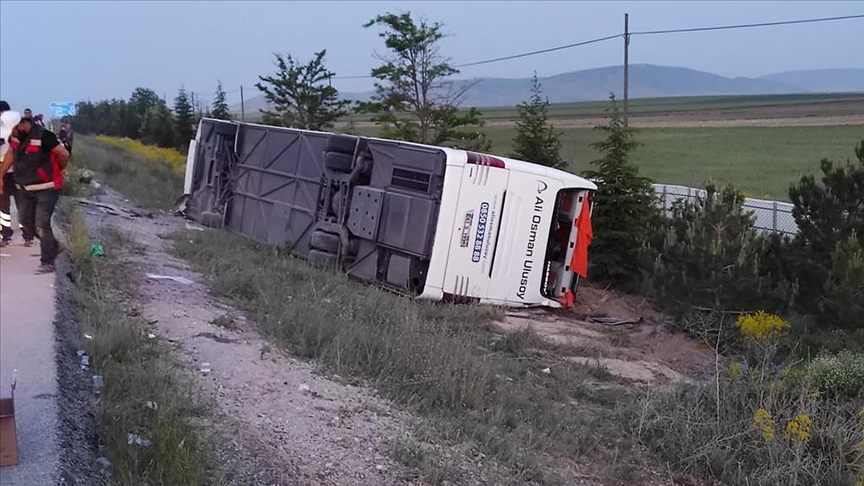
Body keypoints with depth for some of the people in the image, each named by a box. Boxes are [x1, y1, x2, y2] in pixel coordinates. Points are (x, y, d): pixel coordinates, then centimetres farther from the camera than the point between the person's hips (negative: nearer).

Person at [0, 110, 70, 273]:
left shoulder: (43, 136, -23)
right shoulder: (14, 137, 0)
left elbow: (64, 155, -17)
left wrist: (56, 171, 2)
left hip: (46, 188, -8)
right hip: (27, 188, 8)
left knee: (42, 225, -9)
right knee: (25, 220, 13)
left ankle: (48, 262, 1)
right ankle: (53, 246, 30)